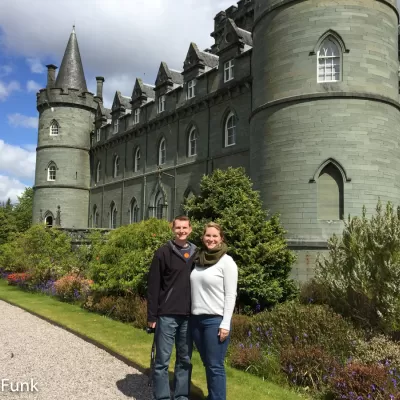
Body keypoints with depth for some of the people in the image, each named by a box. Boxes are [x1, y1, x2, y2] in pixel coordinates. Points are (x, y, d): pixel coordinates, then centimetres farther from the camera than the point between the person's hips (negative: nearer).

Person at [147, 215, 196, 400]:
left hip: (189, 316, 4)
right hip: (167, 315, -4)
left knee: (185, 360, 13)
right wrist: (152, 315, -8)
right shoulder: (163, 253, -4)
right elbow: (153, 286, -5)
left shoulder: (196, 254, 7)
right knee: (162, 360, 4)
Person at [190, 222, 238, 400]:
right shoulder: (198, 259, 8)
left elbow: (230, 295, -9)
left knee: (215, 366, 1)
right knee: (207, 364, 15)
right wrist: (192, 315, 9)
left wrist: (225, 324, -13)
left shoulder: (227, 261, -7)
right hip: (196, 318, 6)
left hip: (216, 320, -5)